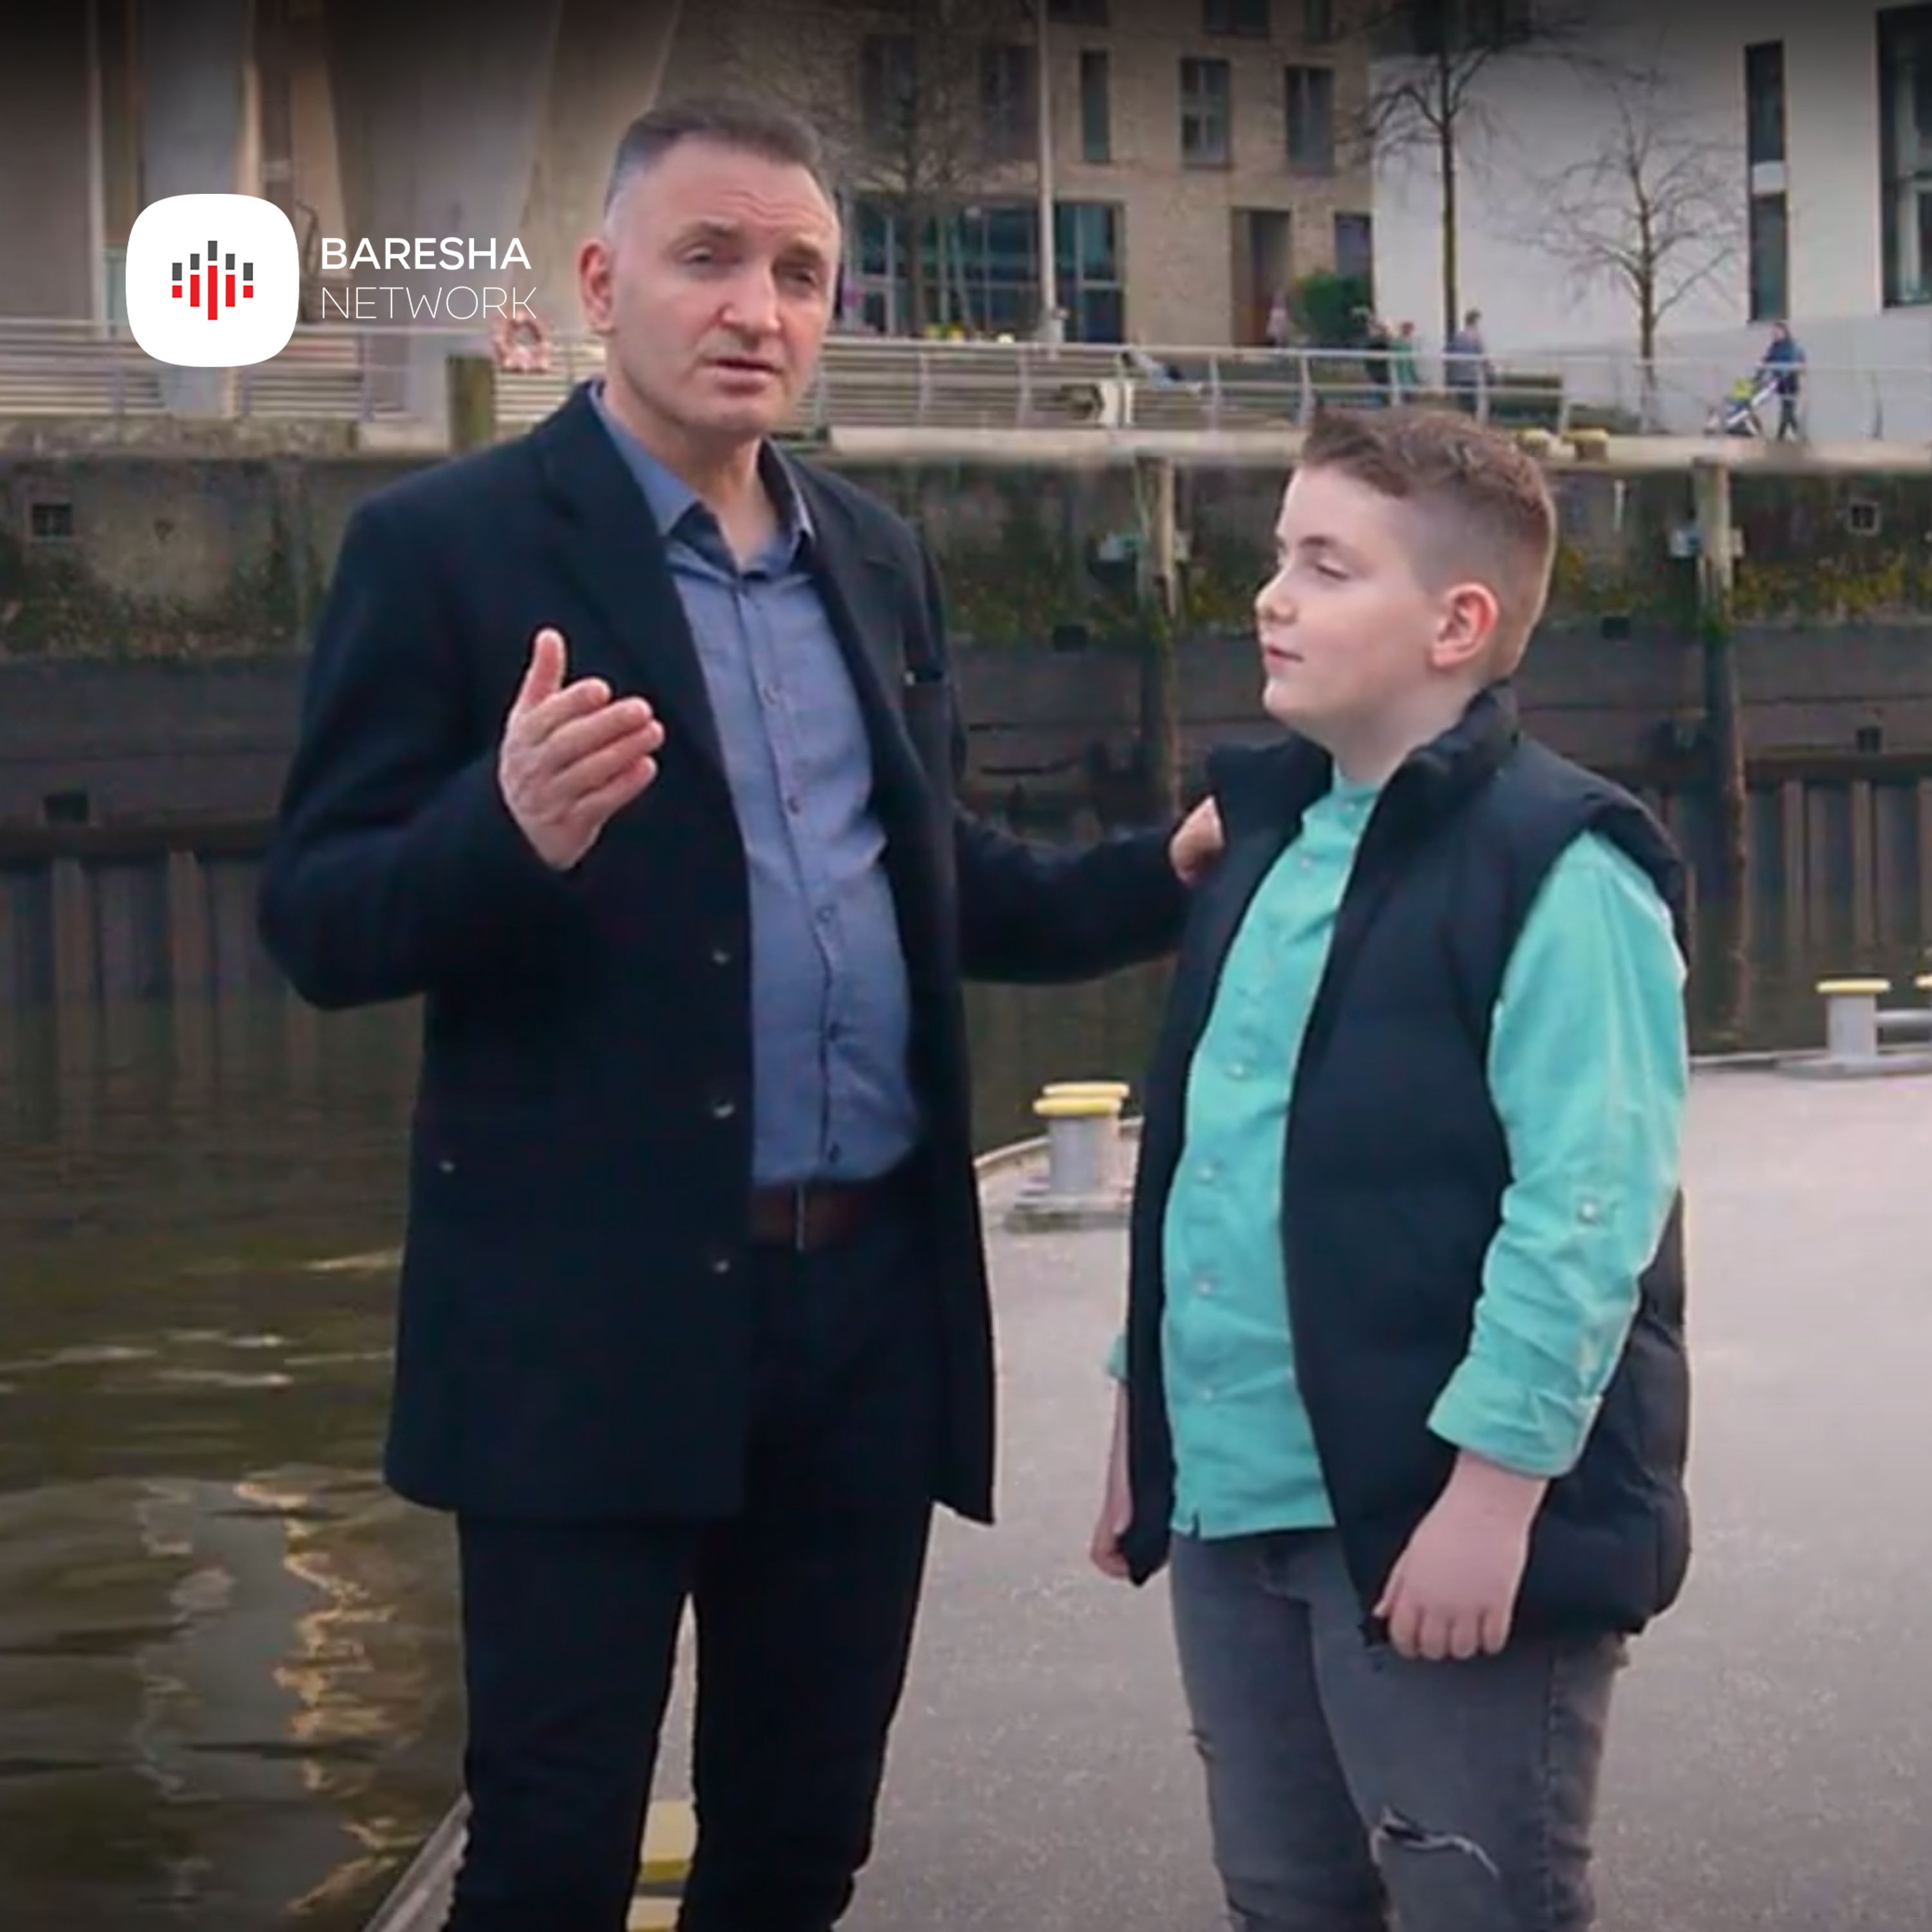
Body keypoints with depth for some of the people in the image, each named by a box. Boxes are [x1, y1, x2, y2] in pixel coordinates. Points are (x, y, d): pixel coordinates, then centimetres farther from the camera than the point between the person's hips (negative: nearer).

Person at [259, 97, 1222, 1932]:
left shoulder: (873, 554, 12)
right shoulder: (447, 542, -7)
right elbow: (316, 921, -10)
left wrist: (1171, 870, 6)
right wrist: (512, 831, -30)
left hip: (872, 1298, 6)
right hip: (594, 1314, -6)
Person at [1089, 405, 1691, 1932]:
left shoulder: (1558, 863, -13)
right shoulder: (1268, 836, 14)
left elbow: (1588, 1204, -19)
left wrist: (1495, 1486, -22)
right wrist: (1145, 1414, 20)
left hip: (1437, 1519, -8)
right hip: (1236, 1504, 8)